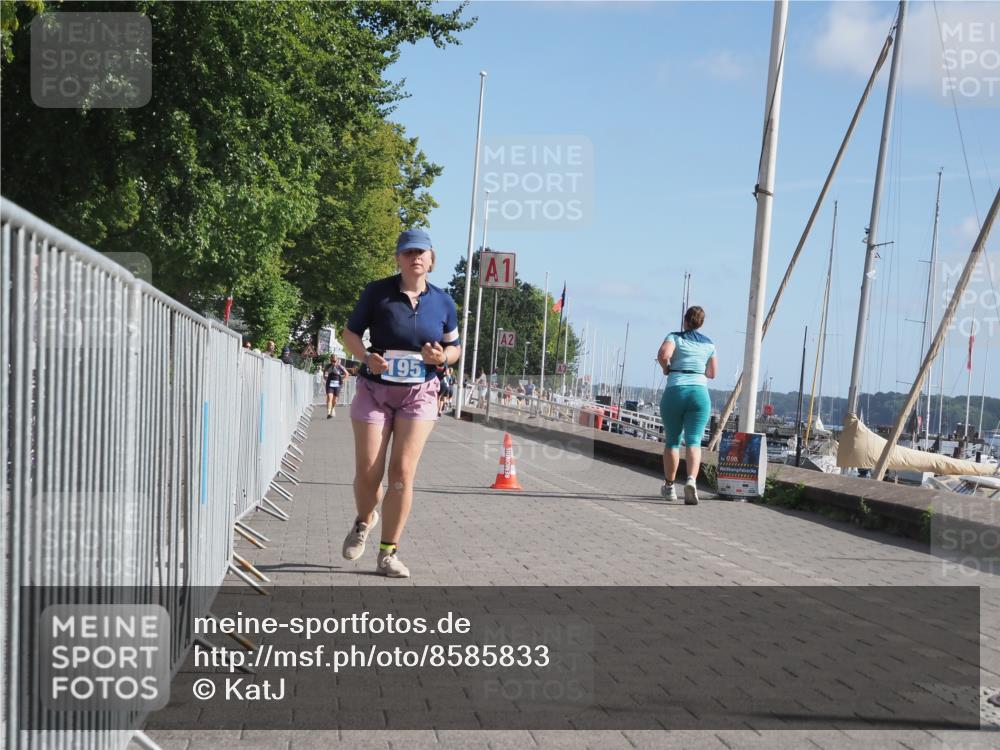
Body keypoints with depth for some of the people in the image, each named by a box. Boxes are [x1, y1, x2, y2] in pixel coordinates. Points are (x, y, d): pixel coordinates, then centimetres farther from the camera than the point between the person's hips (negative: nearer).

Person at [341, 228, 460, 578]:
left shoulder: (443, 302, 3)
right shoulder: (377, 292, -4)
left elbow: (454, 347, 13)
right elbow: (350, 332, 3)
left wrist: (442, 356, -11)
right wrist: (366, 357, -17)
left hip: (419, 394, 1)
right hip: (375, 390, -1)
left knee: (402, 472, -7)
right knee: (368, 472, -2)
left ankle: (388, 554, 5)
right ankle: (364, 521, 33)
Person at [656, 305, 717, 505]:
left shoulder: (675, 337, 3)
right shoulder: (708, 343, 13)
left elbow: (663, 354, -17)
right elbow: (712, 373, 18)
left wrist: (666, 368, 3)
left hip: (675, 391, -1)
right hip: (700, 392, 1)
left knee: (672, 441, 12)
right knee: (694, 441, -6)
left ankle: (669, 486, 20)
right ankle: (691, 480, -30)